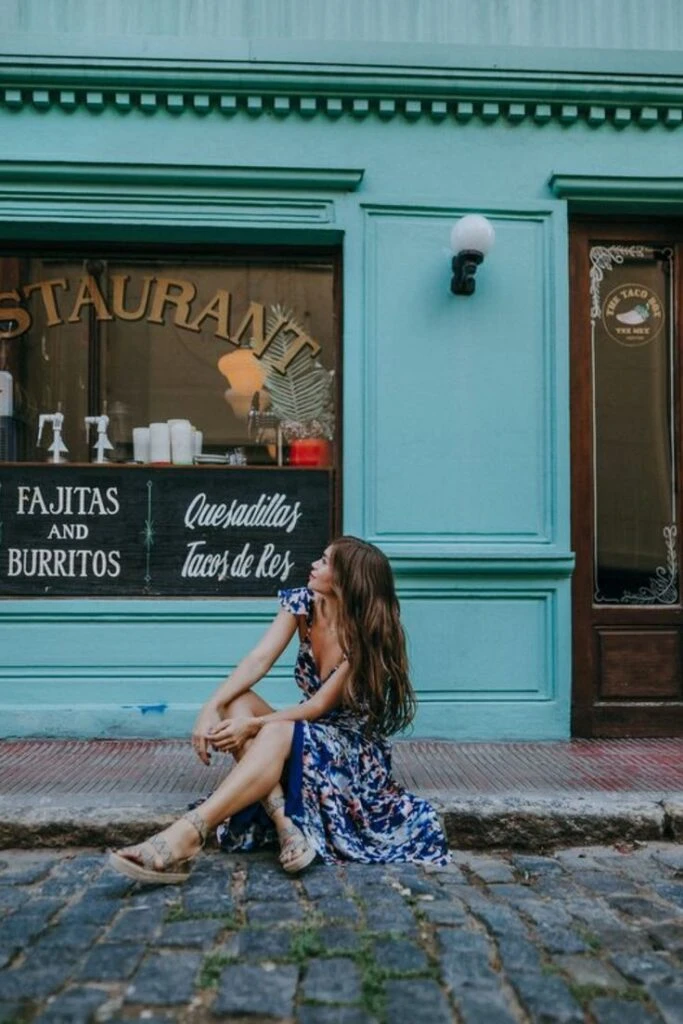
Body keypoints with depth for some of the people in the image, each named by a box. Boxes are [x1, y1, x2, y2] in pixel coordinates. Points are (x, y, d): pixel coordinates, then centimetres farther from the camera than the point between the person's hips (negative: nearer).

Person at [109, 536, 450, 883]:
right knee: (237, 702, -20)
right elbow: (258, 660, -14)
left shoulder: (367, 633, -20)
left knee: (276, 734, -36)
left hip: (355, 749, -6)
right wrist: (213, 706, -30)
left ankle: (186, 835, -51)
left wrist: (252, 726, -29)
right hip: (307, 737, 6)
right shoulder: (302, 603, -4)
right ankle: (286, 824, -35)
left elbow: (320, 706, -20)